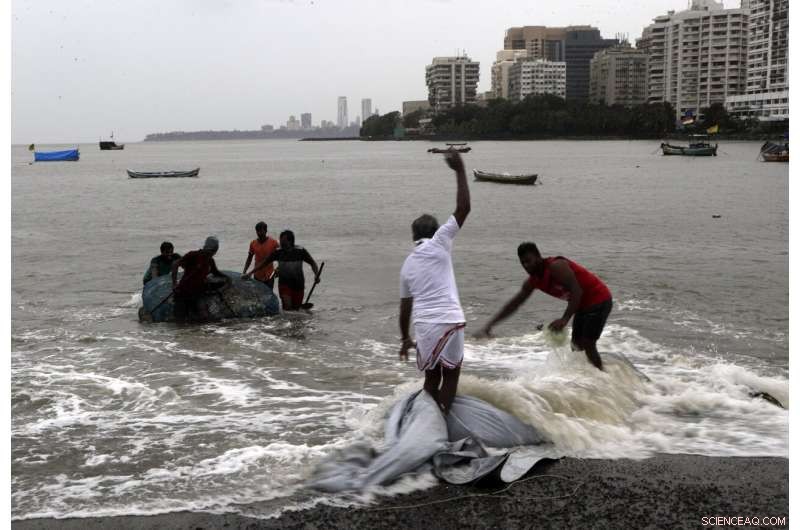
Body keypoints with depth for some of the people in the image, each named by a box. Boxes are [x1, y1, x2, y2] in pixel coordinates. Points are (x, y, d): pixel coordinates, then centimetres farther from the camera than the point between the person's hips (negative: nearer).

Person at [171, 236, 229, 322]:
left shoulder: (210, 261, 7)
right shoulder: (193, 255, -13)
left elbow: (216, 272, 27)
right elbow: (175, 265, -17)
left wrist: (225, 277, 7)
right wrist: (174, 283, -25)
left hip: (196, 294, 5)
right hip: (183, 293, -5)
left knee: (204, 317, -14)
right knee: (180, 320, -10)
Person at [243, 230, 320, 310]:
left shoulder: (300, 251, -7)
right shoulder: (278, 252, -4)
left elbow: (312, 263, 1)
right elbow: (263, 263, 0)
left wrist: (316, 275, -17)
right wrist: (250, 273, -7)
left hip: (298, 285, 0)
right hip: (284, 284, 0)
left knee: (296, 309, 4)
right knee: (287, 307, -18)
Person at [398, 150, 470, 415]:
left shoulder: (407, 264, 15)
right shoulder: (439, 244, -1)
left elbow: (405, 306, 19)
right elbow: (463, 208, -6)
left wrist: (405, 338, 29)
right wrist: (460, 171, -1)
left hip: (423, 325, 5)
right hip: (448, 321, -5)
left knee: (432, 376, 18)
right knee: (451, 374, 9)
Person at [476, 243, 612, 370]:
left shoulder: (556, 266, -25)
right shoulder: (533, 281, 1)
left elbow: (576, 291, -33)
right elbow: (514, 304, 6)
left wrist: (565, 319, -42)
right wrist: (490, 325, -1)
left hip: (599, 299, -9)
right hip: (583, 305, 9)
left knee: (587, 344, -15)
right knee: (577, 344, 12)